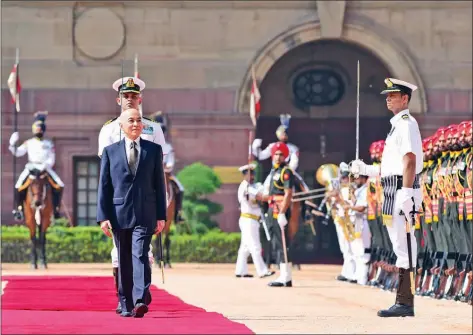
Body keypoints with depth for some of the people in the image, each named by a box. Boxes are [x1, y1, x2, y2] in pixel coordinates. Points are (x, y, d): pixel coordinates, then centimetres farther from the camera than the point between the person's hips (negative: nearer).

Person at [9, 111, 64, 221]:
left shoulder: (49, 144, 12)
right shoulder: (29, 143, 13)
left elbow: (51, 159, 5)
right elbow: (18, 152, 5)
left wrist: (44, 166, -15)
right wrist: (12, 144, -13)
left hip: (45, 169, 0)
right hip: (31, 167, 0)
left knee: (59, 186, -20)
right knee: (19, 187, -22)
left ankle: (56, 209, -11)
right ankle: (18, 209, -12)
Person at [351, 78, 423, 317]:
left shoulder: (406, 123, -10)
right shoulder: (397, 124, 21)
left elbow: (410, 161, -20)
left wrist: (406, 194, -26)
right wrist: (366, 170, 22)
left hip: (402, 191, -11)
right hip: (393, 192, 11)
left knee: (404, 247, -10)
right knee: (401, 247, 11)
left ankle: (405, 303, -11)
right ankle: (403, 302, 14)